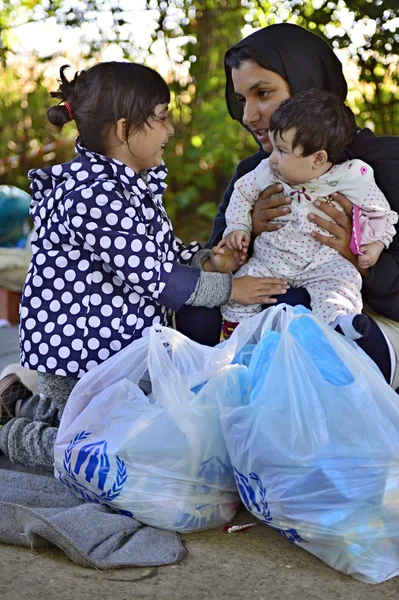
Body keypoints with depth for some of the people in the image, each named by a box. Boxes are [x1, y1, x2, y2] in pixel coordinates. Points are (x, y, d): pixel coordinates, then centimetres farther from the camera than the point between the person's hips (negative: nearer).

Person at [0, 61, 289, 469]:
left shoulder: (132, 184, 6)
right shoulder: (93, 196, -27)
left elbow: (161, 253, 13)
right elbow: (151, 278, -25)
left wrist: (209, 261, -5)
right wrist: (229, 289, -15)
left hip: (124, 347, 10)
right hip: (79, 355, -10)